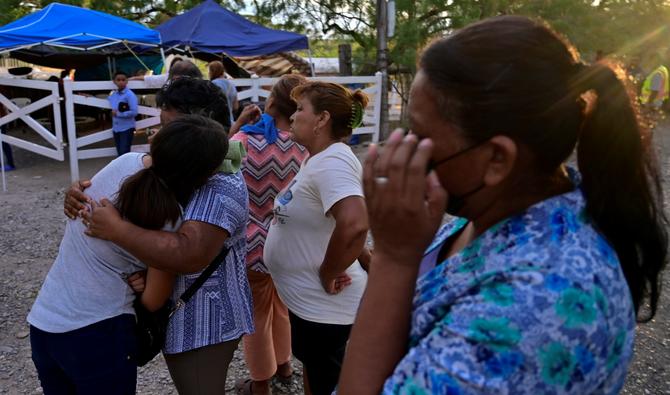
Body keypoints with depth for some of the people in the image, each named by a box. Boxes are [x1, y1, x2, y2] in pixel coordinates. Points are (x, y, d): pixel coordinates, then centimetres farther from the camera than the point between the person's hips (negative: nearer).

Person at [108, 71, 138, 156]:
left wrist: (118, 114, -15)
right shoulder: (113, 95, 7)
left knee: (125, 153, -7)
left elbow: (134, 112, -20)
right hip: (116, 128, 7)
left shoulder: (130, 95, -13)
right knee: (120, 153, 14)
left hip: (127, 128, -7)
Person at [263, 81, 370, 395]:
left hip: (323, 305, -9)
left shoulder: (332, 162, -25)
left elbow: (354, 225, -40)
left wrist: (328, 275, -26)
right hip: (308, 298, 9)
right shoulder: (319, 158, 6)